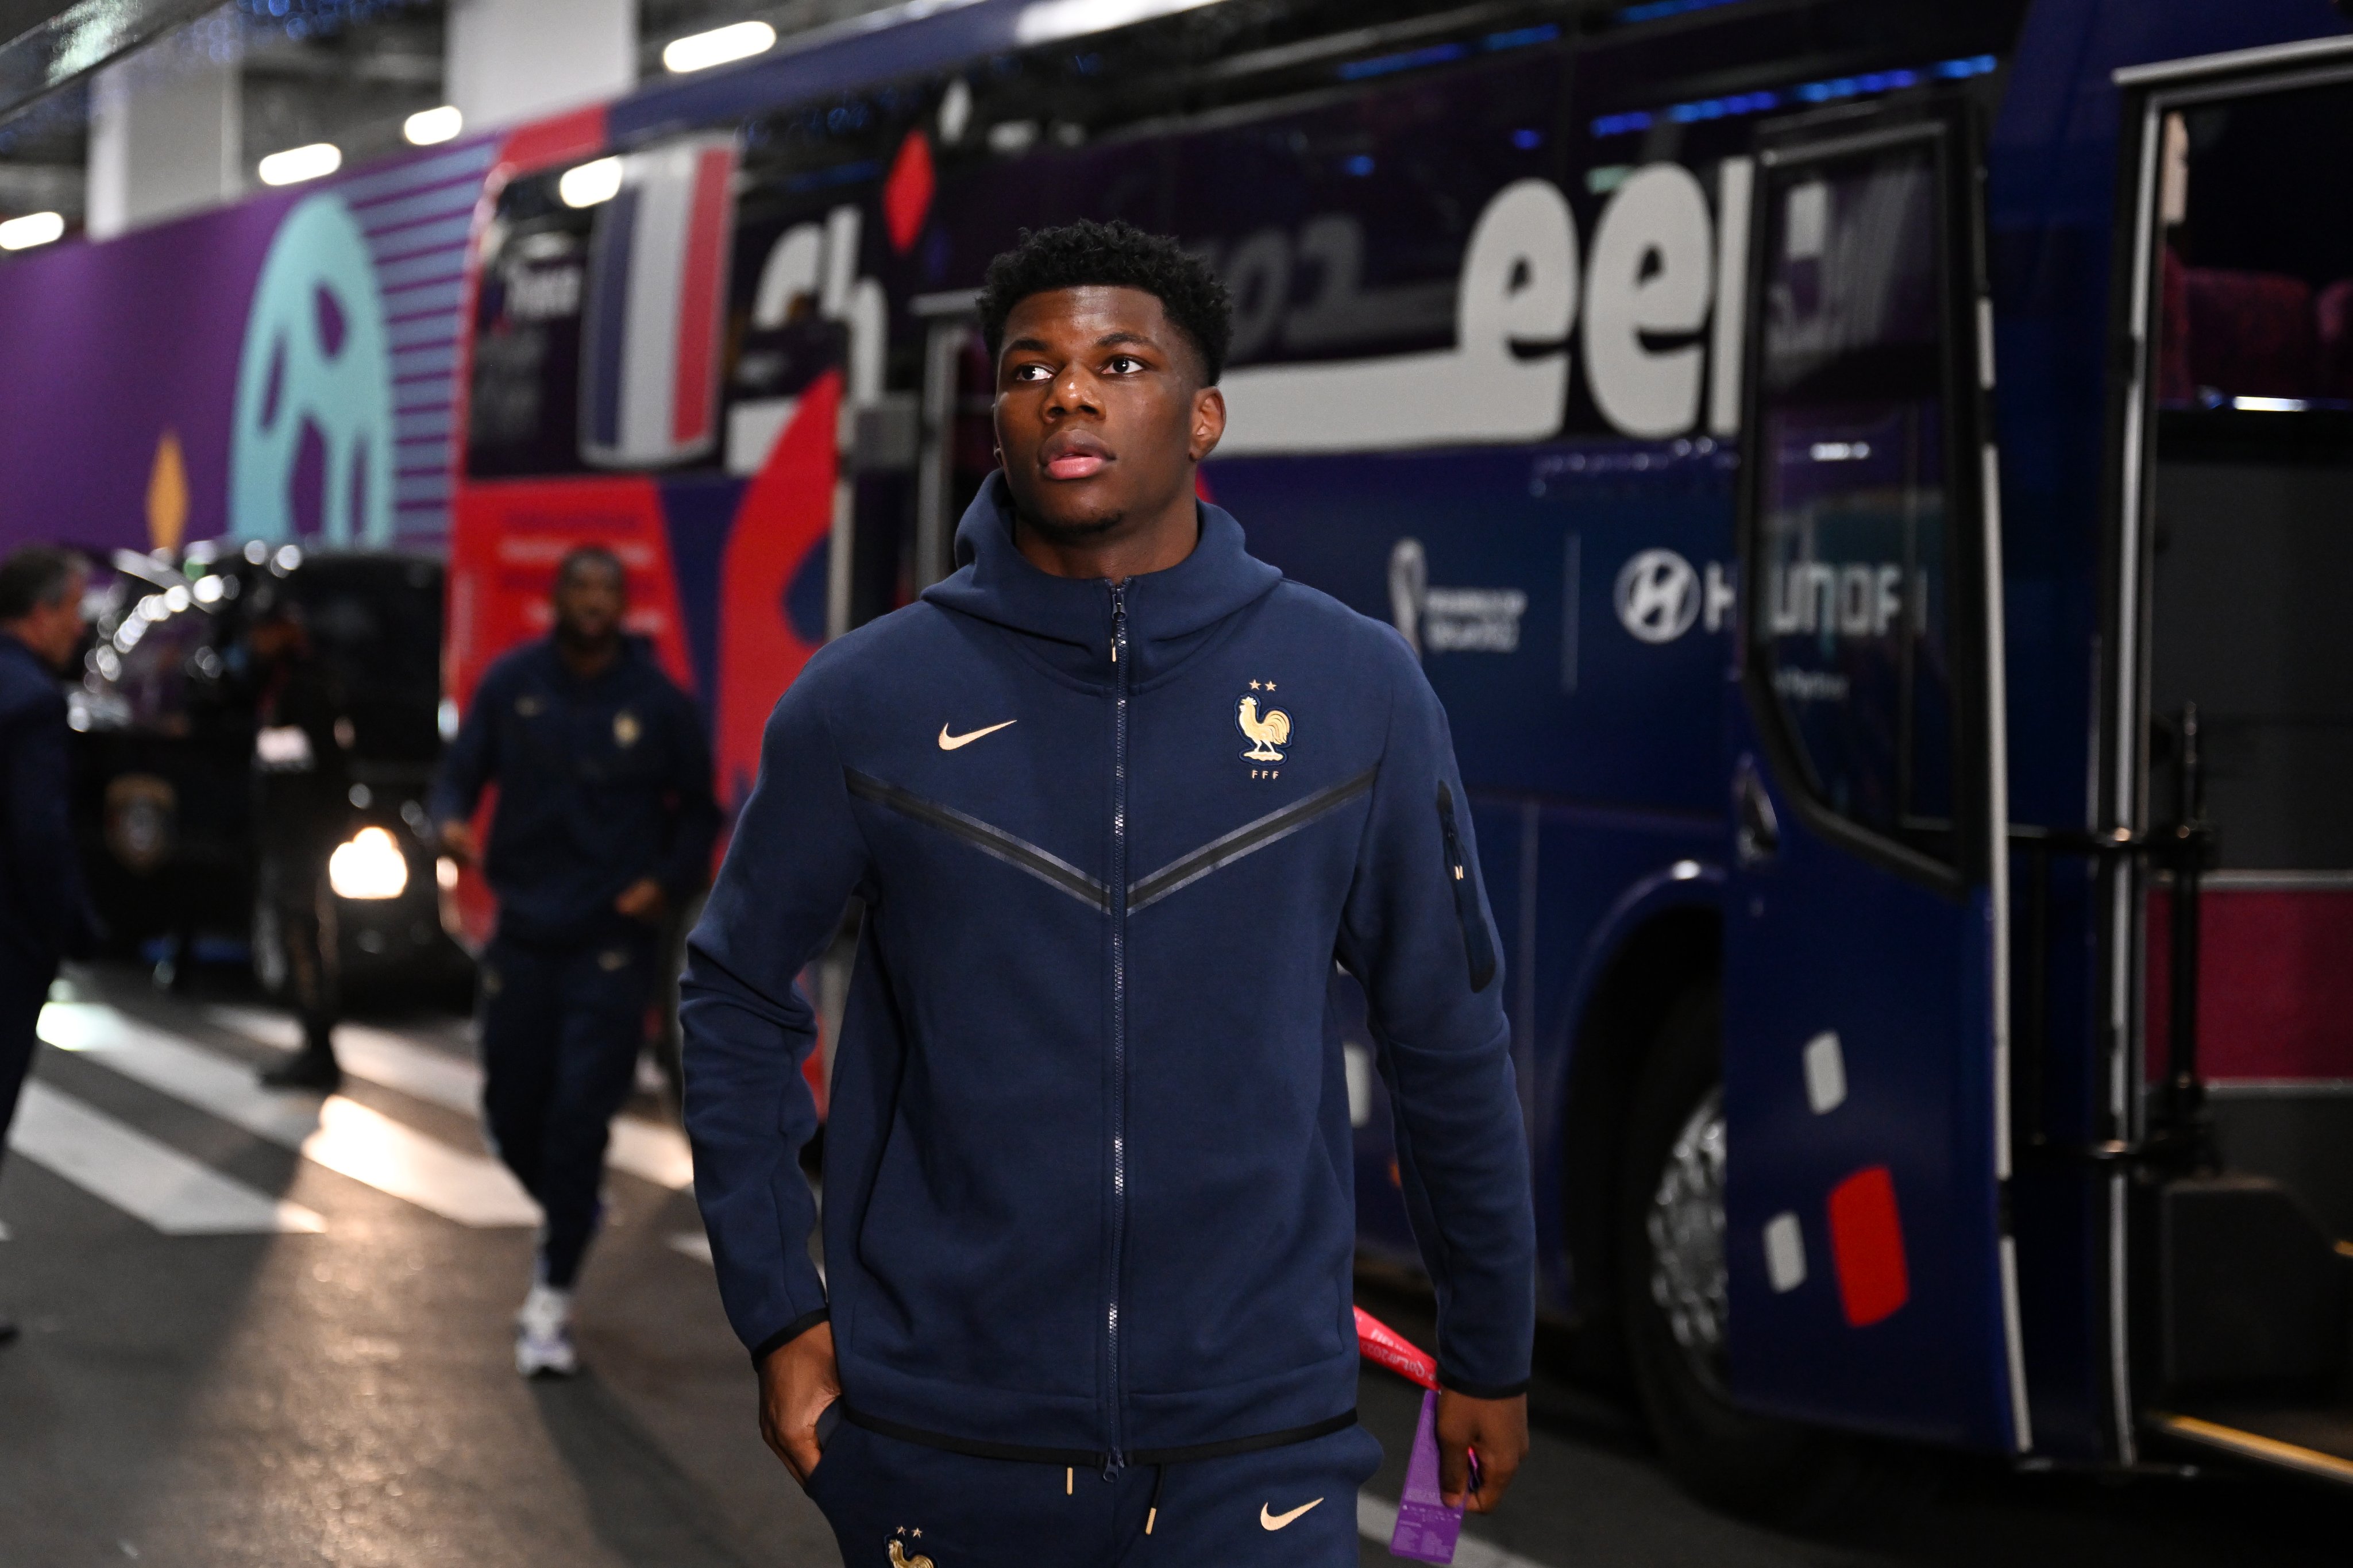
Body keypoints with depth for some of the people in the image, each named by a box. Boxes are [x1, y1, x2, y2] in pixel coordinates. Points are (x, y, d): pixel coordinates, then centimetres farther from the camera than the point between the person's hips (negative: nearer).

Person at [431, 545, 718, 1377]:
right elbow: (461, 769, 6)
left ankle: (552, 1295, -3)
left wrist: (672, 881, -8)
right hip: (523, 933, 3)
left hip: (614, 941, -3)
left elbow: (699, 809, 8)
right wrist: (451, 821, -17)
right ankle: (568, 1221, 40)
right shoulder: (511, 683, 2)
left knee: (581, 1114, -10)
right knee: (512, 1110, 8)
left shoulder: (658, 702, -2)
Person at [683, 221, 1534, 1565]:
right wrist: (778, 1314, 3)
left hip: (1257, 1450, 0)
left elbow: (1449, 1038, 8)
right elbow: (740, 998, 9)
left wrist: (1491, 1355, 13)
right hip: (940, 1441, 0)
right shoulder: (872, 701, -1)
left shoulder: (1357, 690, 0)